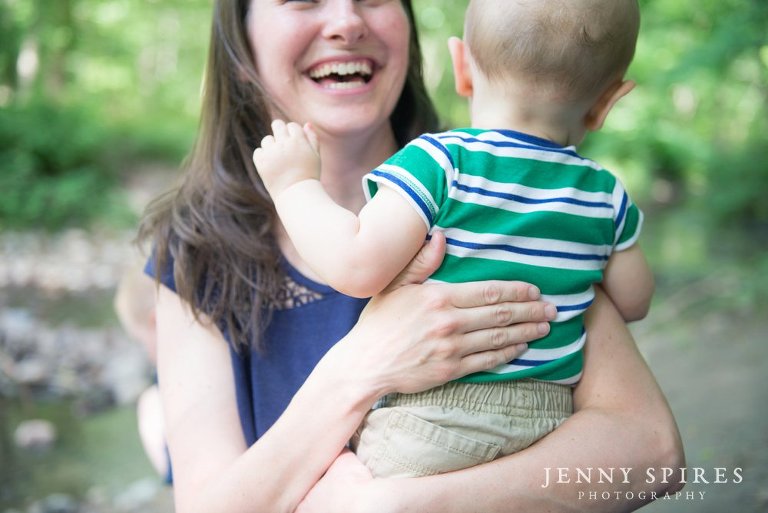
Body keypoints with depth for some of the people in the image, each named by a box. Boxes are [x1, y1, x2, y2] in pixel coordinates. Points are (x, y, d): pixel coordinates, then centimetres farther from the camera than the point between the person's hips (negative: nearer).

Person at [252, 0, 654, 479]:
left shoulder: (438, 161, -14)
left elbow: (359, 267, -21)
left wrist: (297, 184, -6)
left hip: (434, 419, -5)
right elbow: (633, 302, 14)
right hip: (548, 420, 6)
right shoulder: (605, 196, 2)